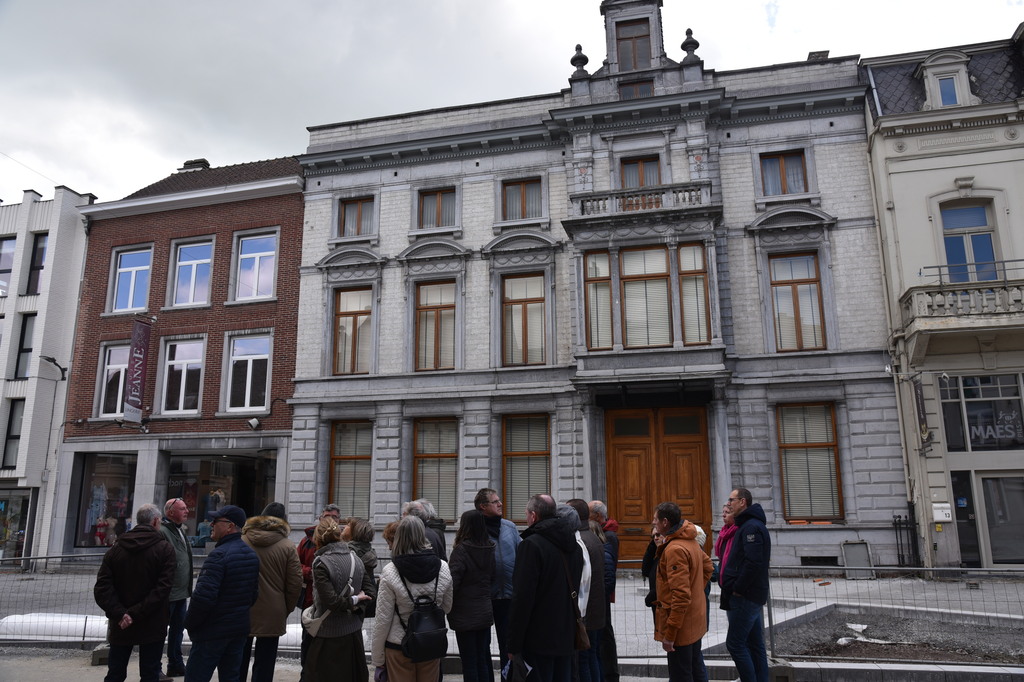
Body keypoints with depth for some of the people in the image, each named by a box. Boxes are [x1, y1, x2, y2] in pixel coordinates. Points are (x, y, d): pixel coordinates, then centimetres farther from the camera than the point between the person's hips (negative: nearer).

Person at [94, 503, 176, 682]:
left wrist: (119, 614, -14)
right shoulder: (165, 549, -9)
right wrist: (136, 614, -17)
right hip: (152, 626, -3)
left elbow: (102, 588, -7)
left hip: (121, 626, 3)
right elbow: (163, 588, -19)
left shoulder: (116, 548, 3)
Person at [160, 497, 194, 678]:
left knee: (178, 629, 18)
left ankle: (176, 665, 29)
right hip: (168, 594, -10)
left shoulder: (180, 531, 14)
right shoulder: (162, 532, -17)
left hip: (181, 594, 10)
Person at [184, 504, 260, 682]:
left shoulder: (219, 554, -19)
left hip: (212, 631, -8)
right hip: (240, 629, 8)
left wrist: (189, 623, -10)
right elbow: (254, 594, 14)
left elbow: (204, 596, -24)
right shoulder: (252, 554, 8)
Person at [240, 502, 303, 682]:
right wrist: (286, 610, 8)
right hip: (272, 616, -2)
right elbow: (295, 584, -6)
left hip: (241, 613, 2)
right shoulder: (287, 546, -7)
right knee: (264, 666, 6)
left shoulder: (241, 541, -2)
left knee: (239, 663, 16)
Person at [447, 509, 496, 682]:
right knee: (483, 658, 18)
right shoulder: (490, 549, 1)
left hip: (465, 615, -6)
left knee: (469, 661, 5)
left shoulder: (461, 550, -18)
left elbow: (452, 582, -19)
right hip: (485, 611, 6)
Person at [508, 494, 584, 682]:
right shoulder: (573, 545, 10)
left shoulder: (531, 545, -15)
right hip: (567, 636, 8)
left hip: (539, 639, -7)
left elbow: (522, 598, -18)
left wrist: (513, 644, -13)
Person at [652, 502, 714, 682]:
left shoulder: (675, 549, -24)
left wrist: (669, 633, -23)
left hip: (681, 626, -9)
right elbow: (708, 567, 21)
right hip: (696, 619, 10)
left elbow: (680, 595, -27)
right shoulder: (691, 541, 6)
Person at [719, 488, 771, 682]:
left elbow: (753, 562, -26)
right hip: (750, 595, 10)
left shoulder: (751, 527, -16)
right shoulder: (748, 525, 16)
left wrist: (738, 589, -17)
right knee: (755, 644, 13)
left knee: (735, 643, -6)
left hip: (746, 596, -10)